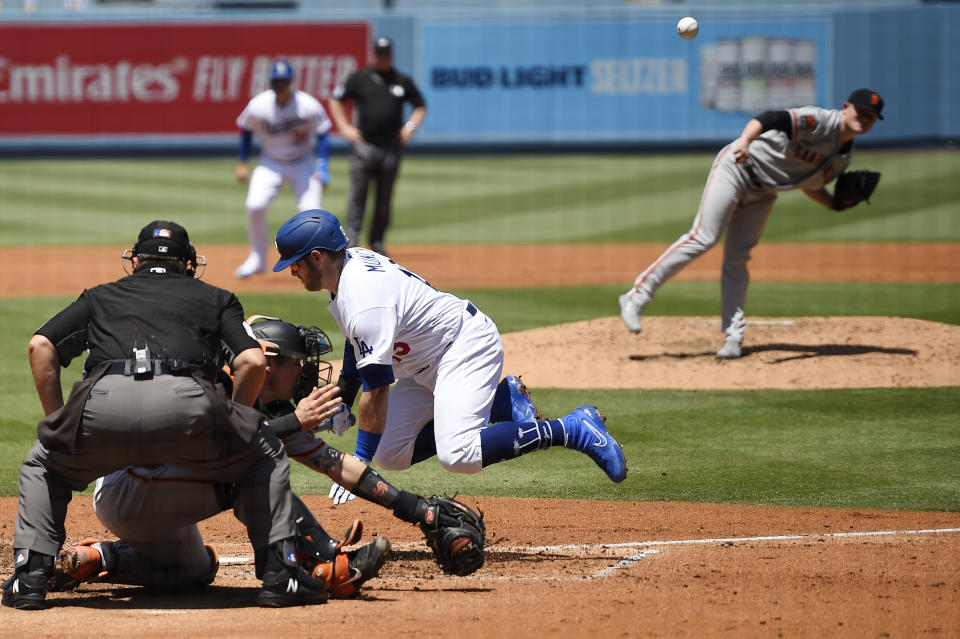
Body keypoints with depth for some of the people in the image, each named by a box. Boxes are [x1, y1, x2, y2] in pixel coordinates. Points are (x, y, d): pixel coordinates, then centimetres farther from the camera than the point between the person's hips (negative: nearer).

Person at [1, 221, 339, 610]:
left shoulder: (100, 297, 35)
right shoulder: (215, 298, 32)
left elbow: (41, 346, 21)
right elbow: (253, 361, 15)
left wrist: (57, 422, 27)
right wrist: (232, 420, 29)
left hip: (104, 402, 1)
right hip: (184, 401, -1)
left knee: (42, 465, 31)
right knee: (266, 455, 26)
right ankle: (279, 575, 14)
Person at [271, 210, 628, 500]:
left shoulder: (365, 301, -30)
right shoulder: (351, 261, 0)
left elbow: (375, 391, -29)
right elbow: (358, 340, 20)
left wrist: (361, 461, -24)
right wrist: (342, 396, 16)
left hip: (468, 344, -11)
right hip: (427, 366, 11)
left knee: (457, 456, -29)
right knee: (390, 456, 5)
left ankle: (575, 430, -18)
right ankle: (499, 406, 11)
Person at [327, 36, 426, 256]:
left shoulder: (403, 81, 8)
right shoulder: (359, 78, 3)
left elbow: (420, 106, 19)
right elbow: (336, 100, 11)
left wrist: (411, 126, 3)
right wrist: (344, 128, 2)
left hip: (391, 146, 2)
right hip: (364, 145, -2)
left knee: (385, 197, 5)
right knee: (358, 193, -9)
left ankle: (377, 240, 13)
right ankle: (352, 237, -9)